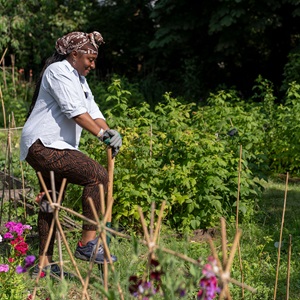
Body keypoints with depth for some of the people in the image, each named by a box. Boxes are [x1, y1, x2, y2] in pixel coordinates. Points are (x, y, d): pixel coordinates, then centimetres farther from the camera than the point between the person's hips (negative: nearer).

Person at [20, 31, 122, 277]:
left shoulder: (79, 79, 23)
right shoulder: (59, 72, -9)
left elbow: (93, 111, 12)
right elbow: (75, 111, -19)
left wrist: (108, 131, -6)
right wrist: (101, 133, -22)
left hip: (52, 147, 11)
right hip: (44, 145, -11)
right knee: (98, 176, -20)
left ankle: (44, 263, 22)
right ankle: (88, 243, -19)